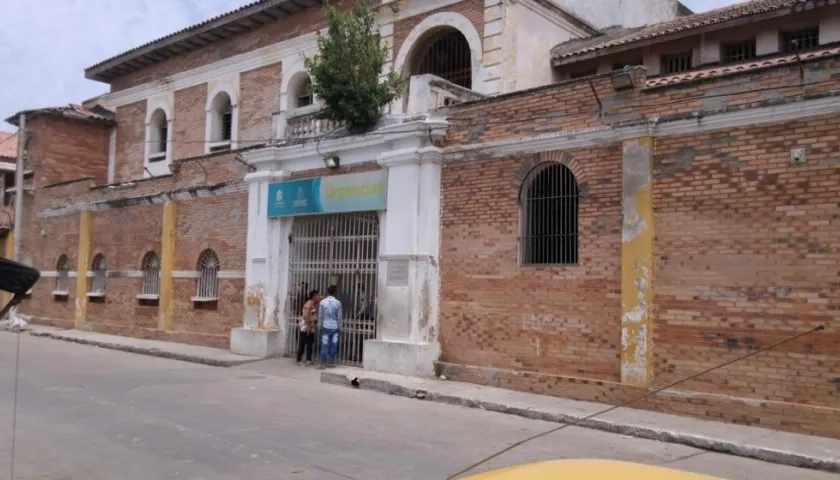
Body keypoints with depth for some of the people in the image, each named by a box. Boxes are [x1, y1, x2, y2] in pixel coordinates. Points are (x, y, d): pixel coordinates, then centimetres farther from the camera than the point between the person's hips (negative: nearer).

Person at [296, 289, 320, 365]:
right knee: (302, 344, -3)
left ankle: (308, 360, 14)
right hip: (306, 327, -9)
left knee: (310, 343, 9)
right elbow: (306, 316, -21)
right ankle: (299, 360, 2)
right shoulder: (309, 303, -16)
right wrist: (308, 327, -23)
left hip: (311, 327, 9)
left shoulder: (314, 304, 11)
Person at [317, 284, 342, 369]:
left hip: (326, 326, -1)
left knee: (324, 345, 1)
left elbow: (320, 316, -1)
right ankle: (332, 362, 15)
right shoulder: (338, 302, -5)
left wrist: (320, 326, 10)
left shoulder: (323, 302, -6)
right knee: (334, 345, 9)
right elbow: (339, 317, -1)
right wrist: (339, 327, 9)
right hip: (335, 326, 1)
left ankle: (323, 364, 2)